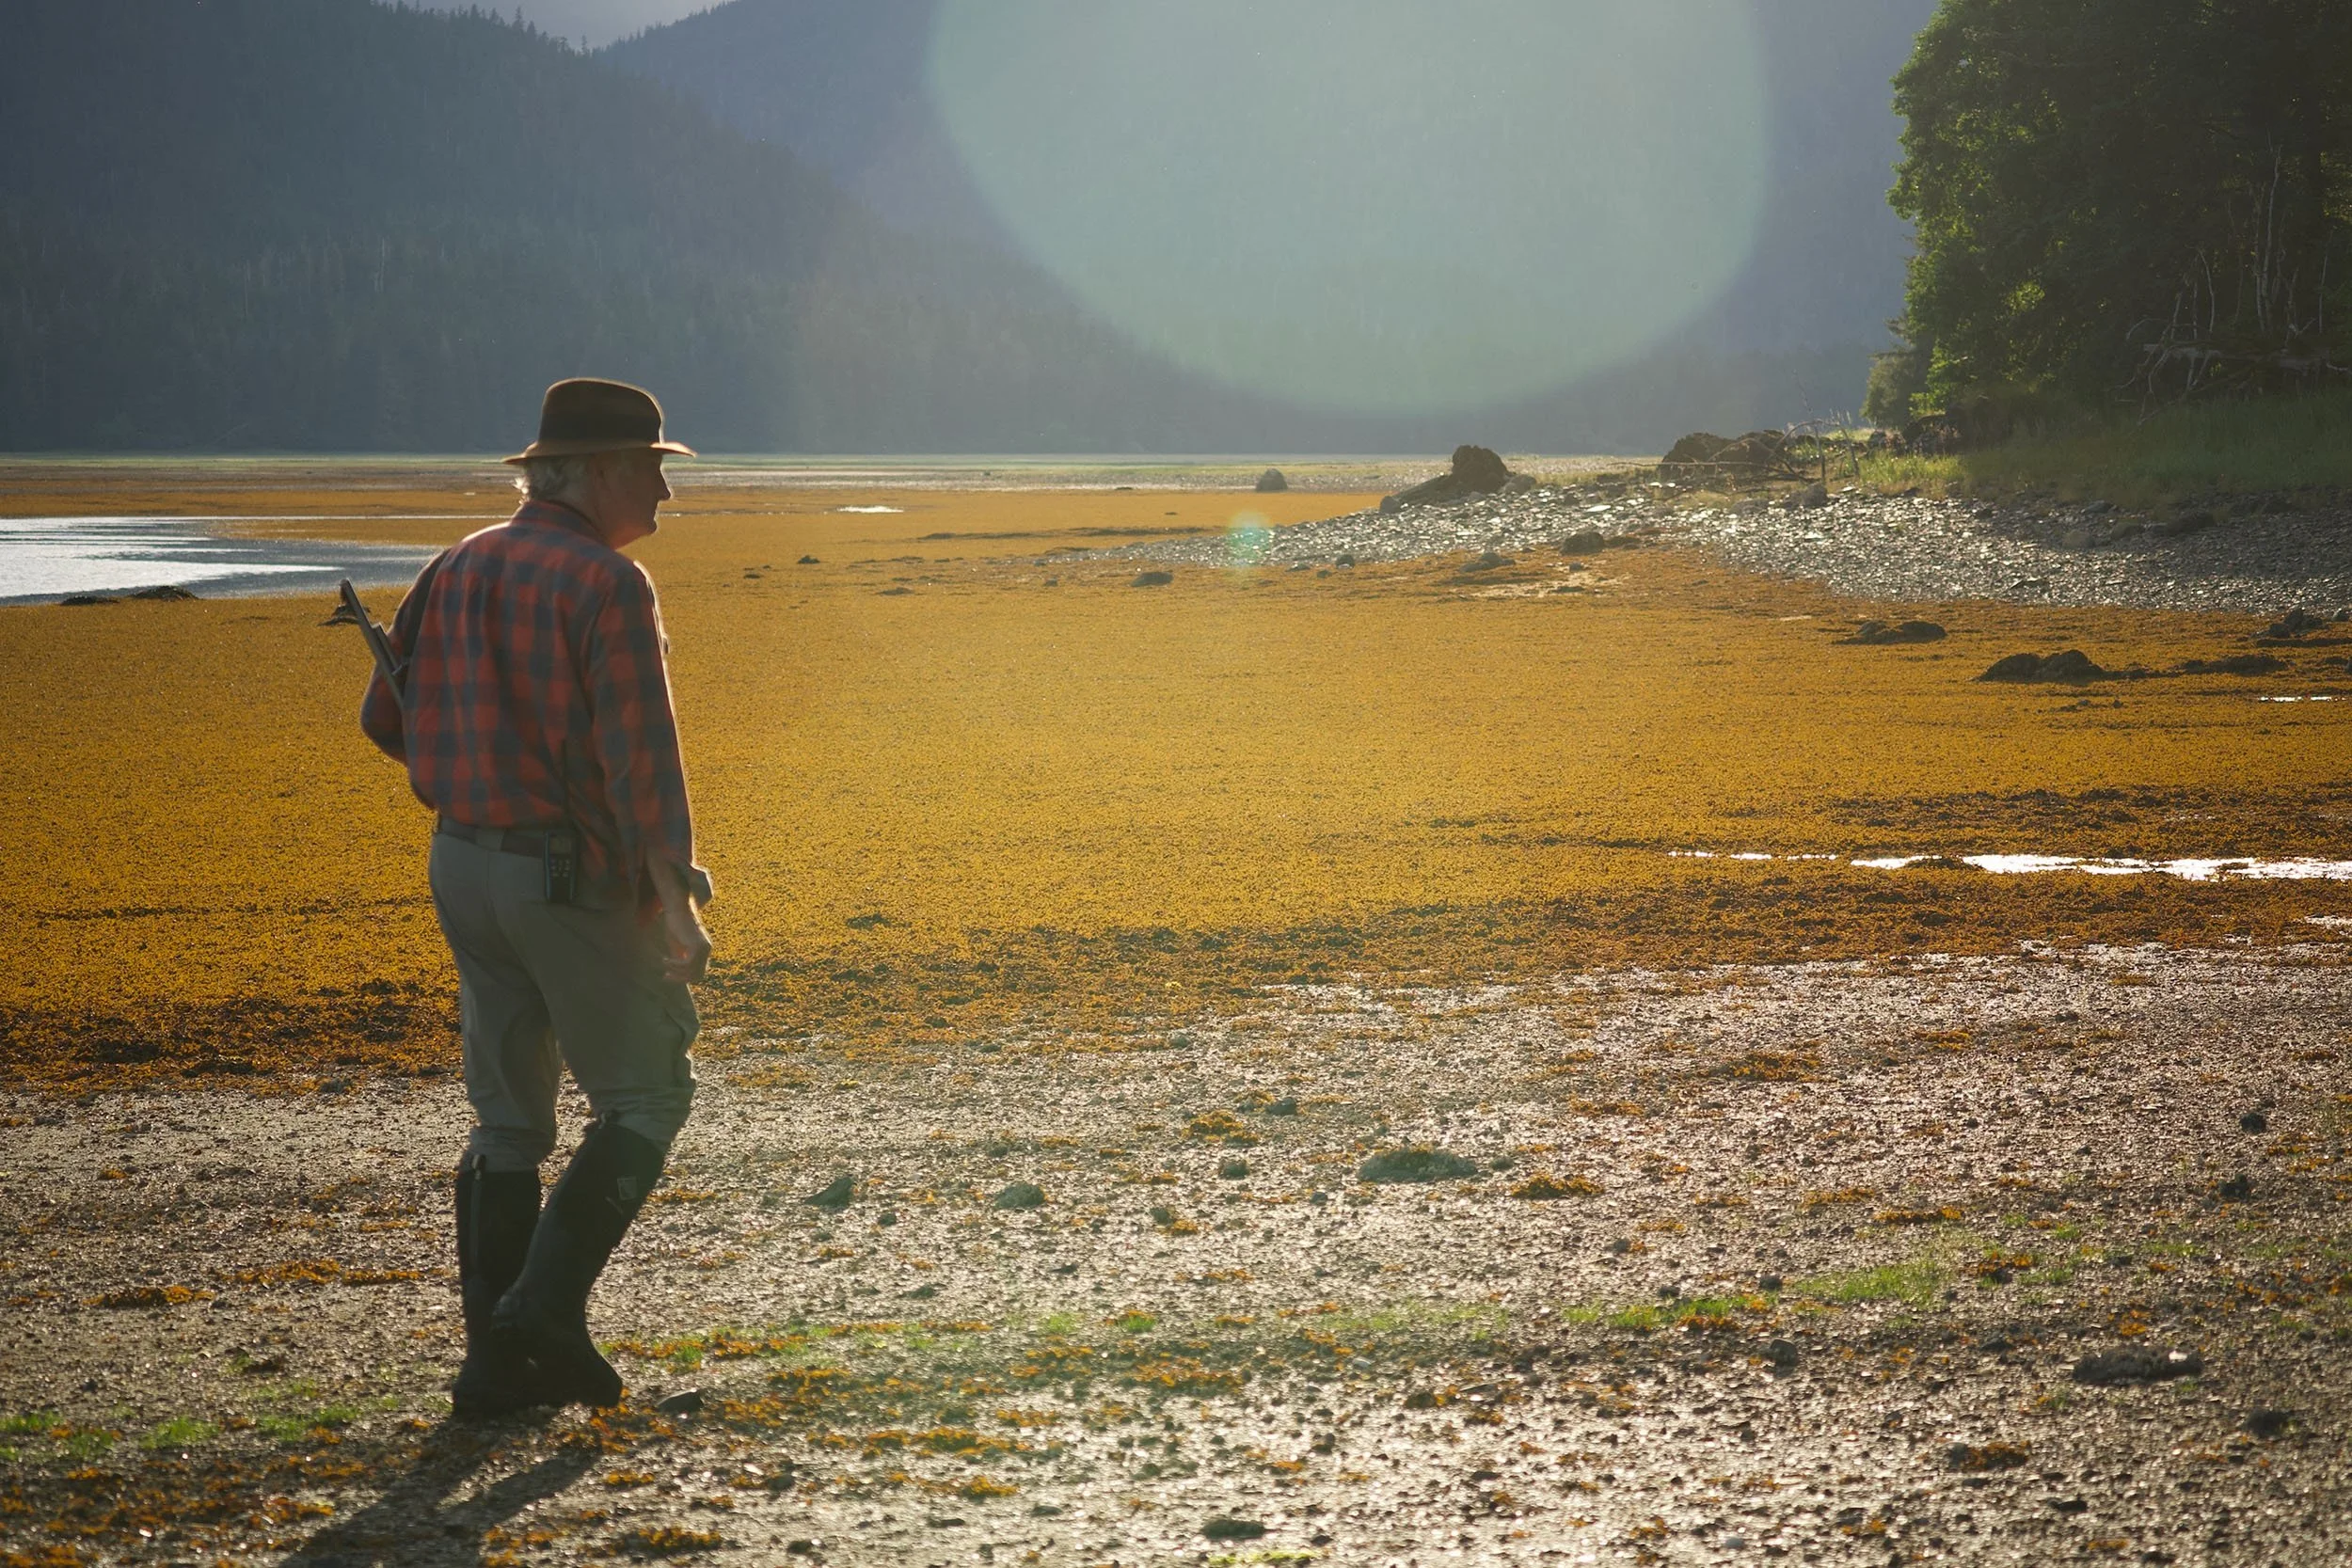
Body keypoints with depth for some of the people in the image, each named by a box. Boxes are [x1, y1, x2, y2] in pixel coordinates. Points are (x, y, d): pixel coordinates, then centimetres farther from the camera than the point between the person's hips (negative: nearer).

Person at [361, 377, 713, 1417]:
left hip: (463, 866, 7)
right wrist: (675, 896, -25)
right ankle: (547, 1306, -5)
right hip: (575, 877, -7)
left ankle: (500, 1358, 12)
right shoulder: (607, 585, -14)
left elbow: (387, 719, 16)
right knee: (644, 1096, 6)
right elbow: (639, 748, -21)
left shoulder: (456, 571, 10)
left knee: (509, 1116, 13)